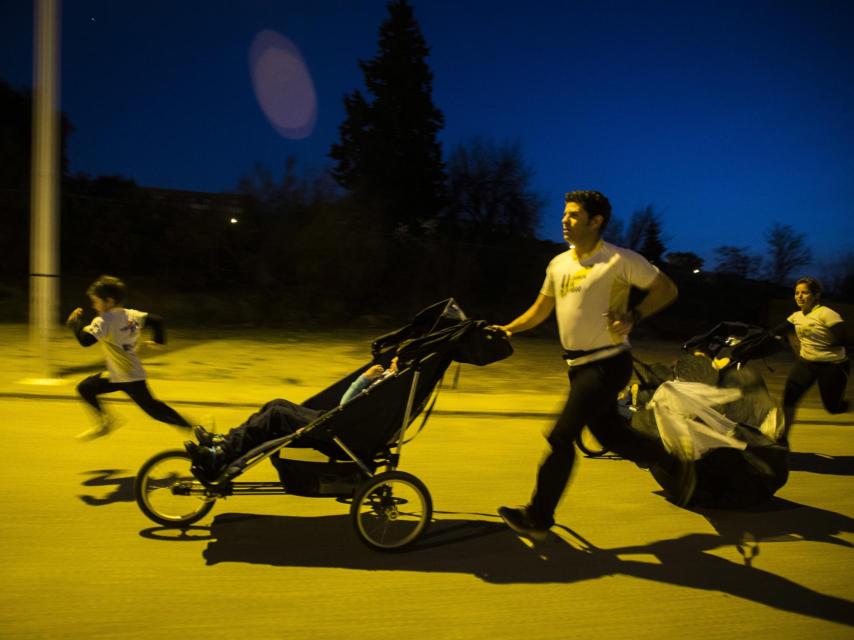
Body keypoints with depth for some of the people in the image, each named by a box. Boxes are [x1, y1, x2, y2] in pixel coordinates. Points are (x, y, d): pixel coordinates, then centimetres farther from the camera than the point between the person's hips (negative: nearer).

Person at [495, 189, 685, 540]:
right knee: (611, 435, 15)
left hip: (607, 363, -7)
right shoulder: (559, 264, 10)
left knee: (561, 437, -8)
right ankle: (677, 466, 36)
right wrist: (507, 329, 3)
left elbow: (667, 289, -5)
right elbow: (540, 310, 16)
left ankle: (538, 517, 6)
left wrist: (632, 317, -18)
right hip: (579, 365, 8)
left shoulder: (619, 260, -11)